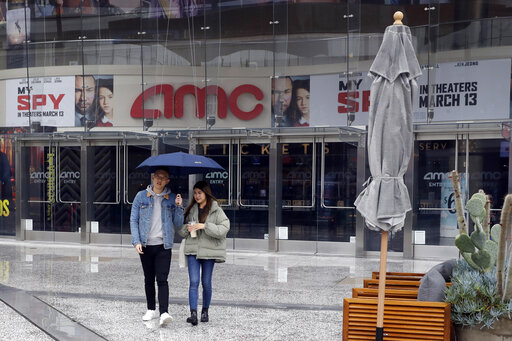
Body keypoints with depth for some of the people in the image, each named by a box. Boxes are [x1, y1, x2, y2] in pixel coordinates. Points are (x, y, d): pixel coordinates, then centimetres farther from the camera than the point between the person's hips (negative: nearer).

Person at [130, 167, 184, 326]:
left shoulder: (172, 198, 5)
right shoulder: (141, 196, 5)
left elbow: (178, 224, 5)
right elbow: (133, 220, 4)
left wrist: (178, 207, -10)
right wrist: (136, 241, -7)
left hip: (163, 245, -1)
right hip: (145, 245, 2)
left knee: (162, 279, -11)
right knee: (149, 279, 12)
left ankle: (164, 313, -17)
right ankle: (151, 310, 24)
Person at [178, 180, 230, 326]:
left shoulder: (216, 210, -2)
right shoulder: (191, 209, 11)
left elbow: (224, 228, -12)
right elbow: (180, 229, 17)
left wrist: (205, 226, -19)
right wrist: (186, 228, -6)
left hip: (209, 251, -2)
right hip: (192, 250, 2)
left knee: (206, 283, 7)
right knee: (194, 282, -8)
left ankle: (205, 311, 24)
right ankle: (193, 313, -12)